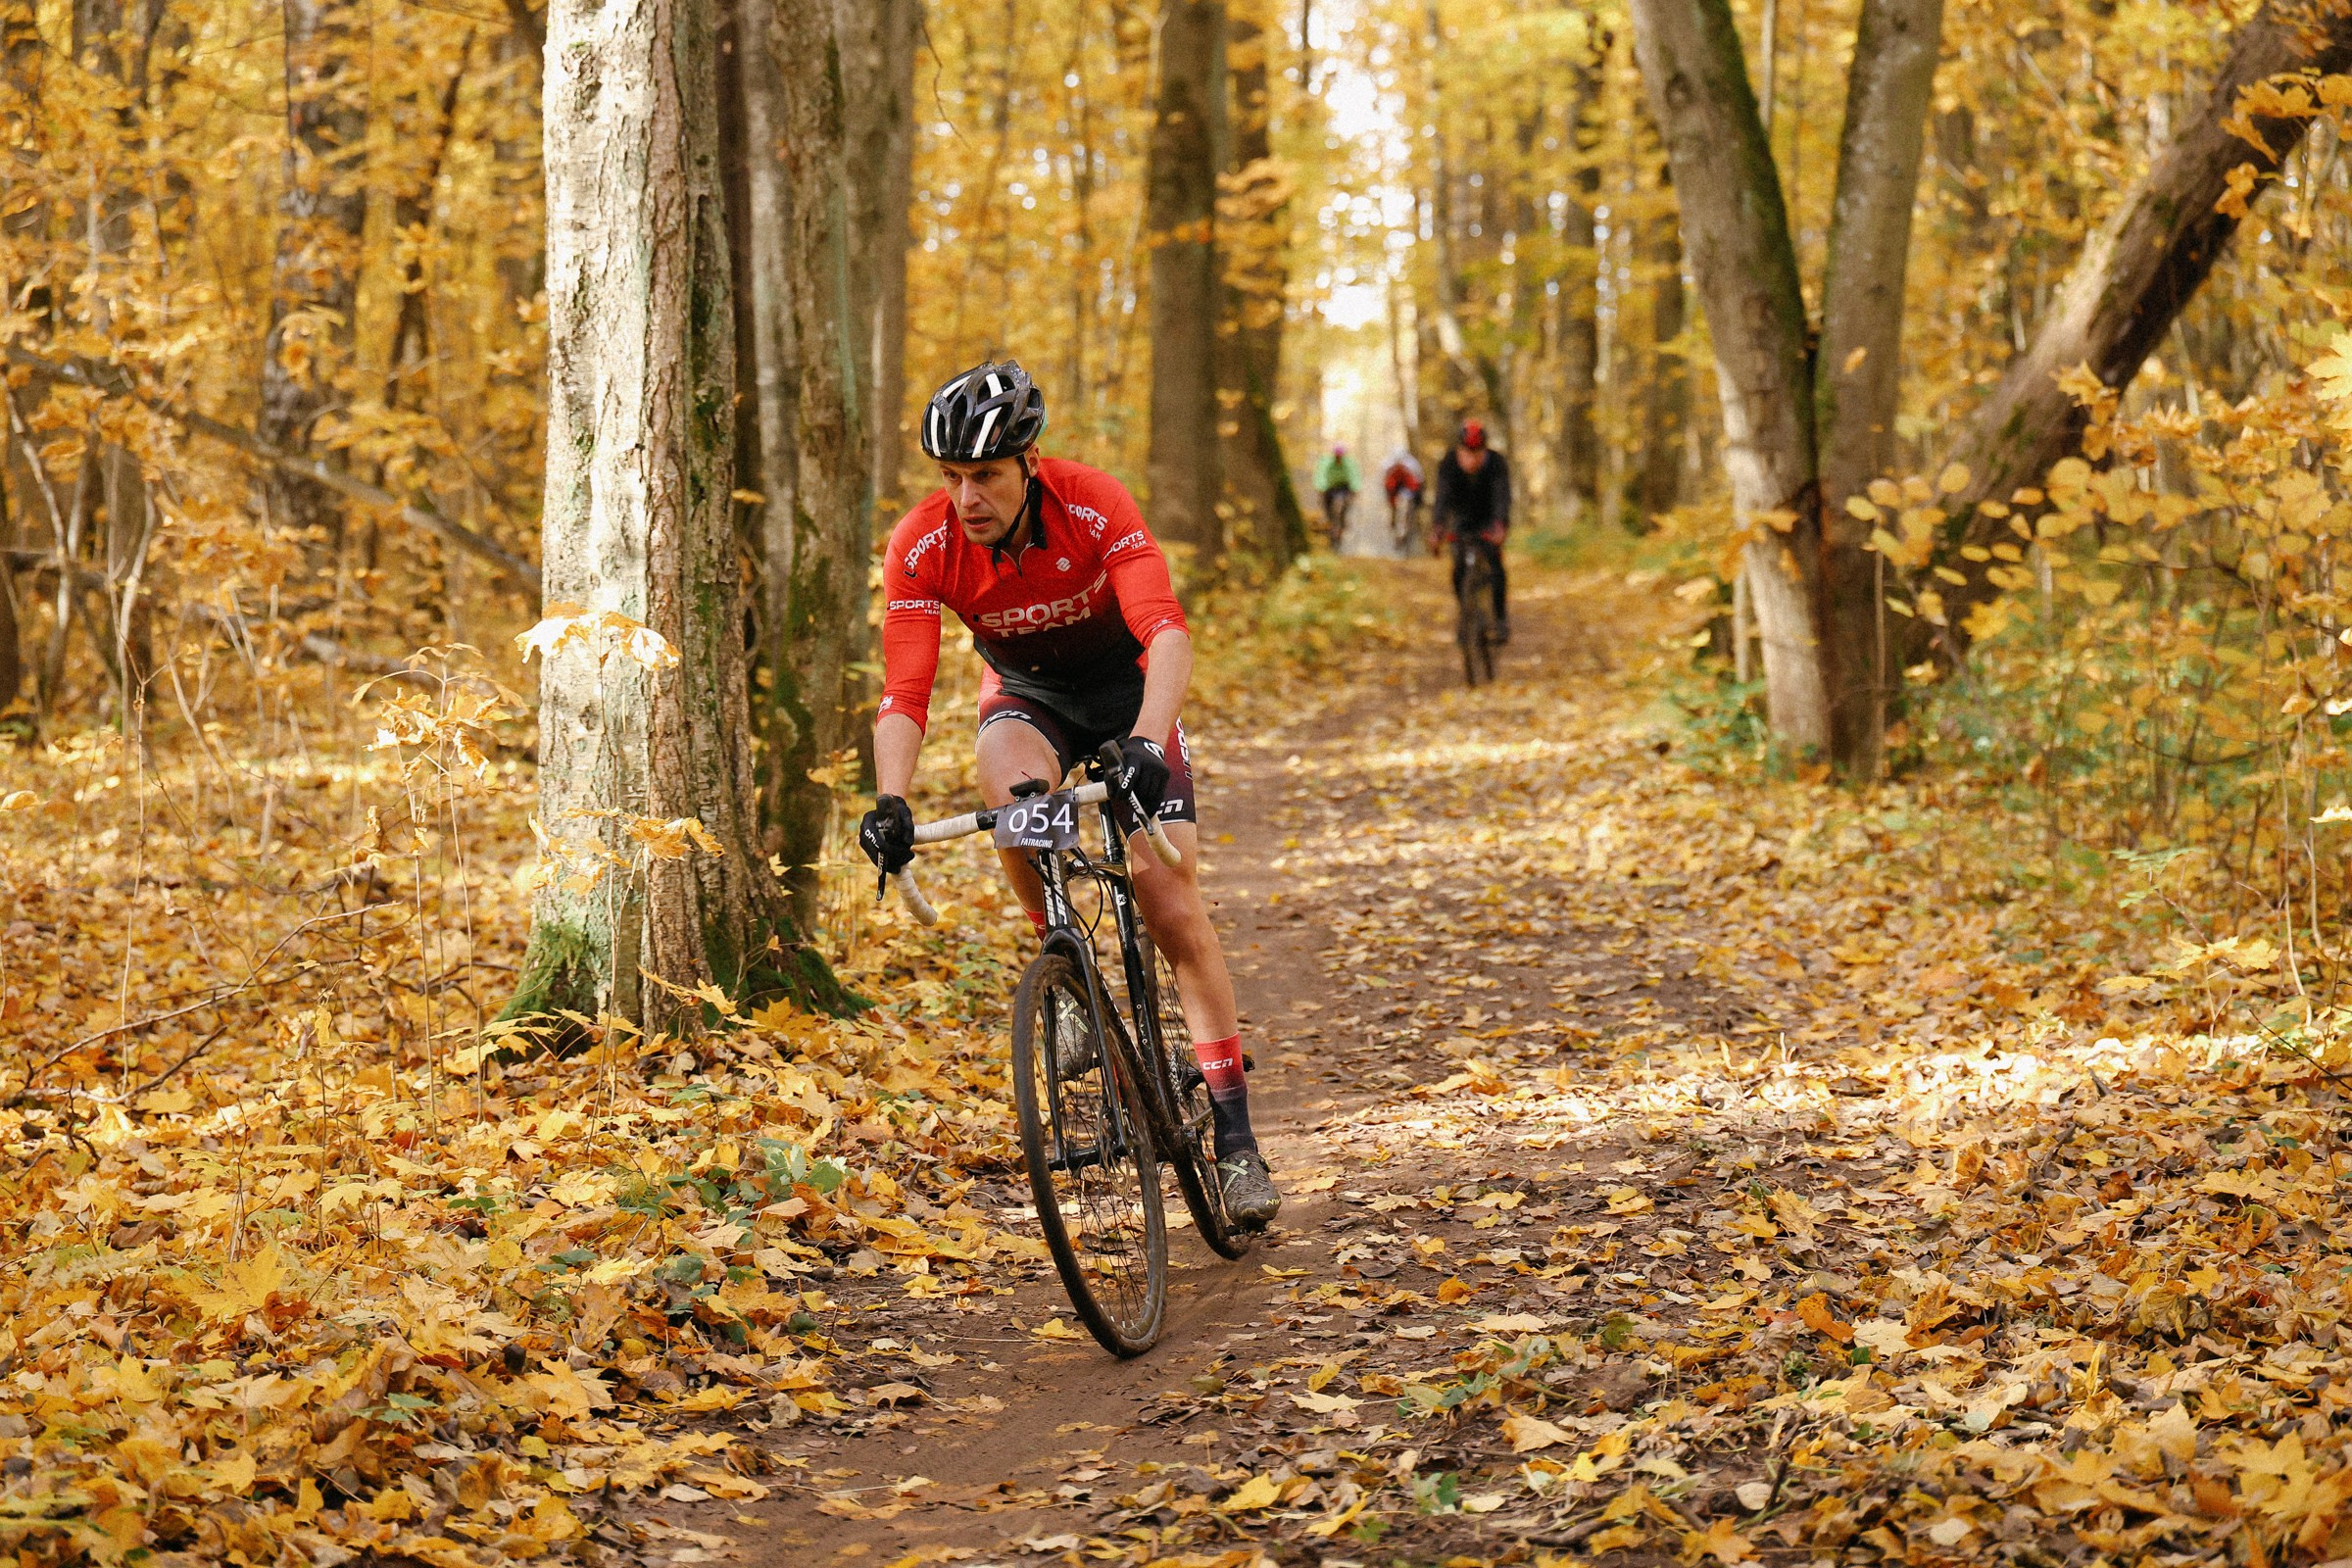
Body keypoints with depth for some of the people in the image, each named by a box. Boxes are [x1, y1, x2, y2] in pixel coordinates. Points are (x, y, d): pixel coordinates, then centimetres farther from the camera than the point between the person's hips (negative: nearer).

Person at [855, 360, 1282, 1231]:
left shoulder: (1095, 506, -31)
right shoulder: (922, 548, -25)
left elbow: (1167, 633, -41)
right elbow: (904, 691, -28)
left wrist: (1145, 742, -58)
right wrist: (889, 803, -45)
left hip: (1127, 688, -1)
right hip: (1027, 694, 1)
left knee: (1175, 905, -11)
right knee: (1015, 796, -36)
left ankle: (1234, 1135, -2)